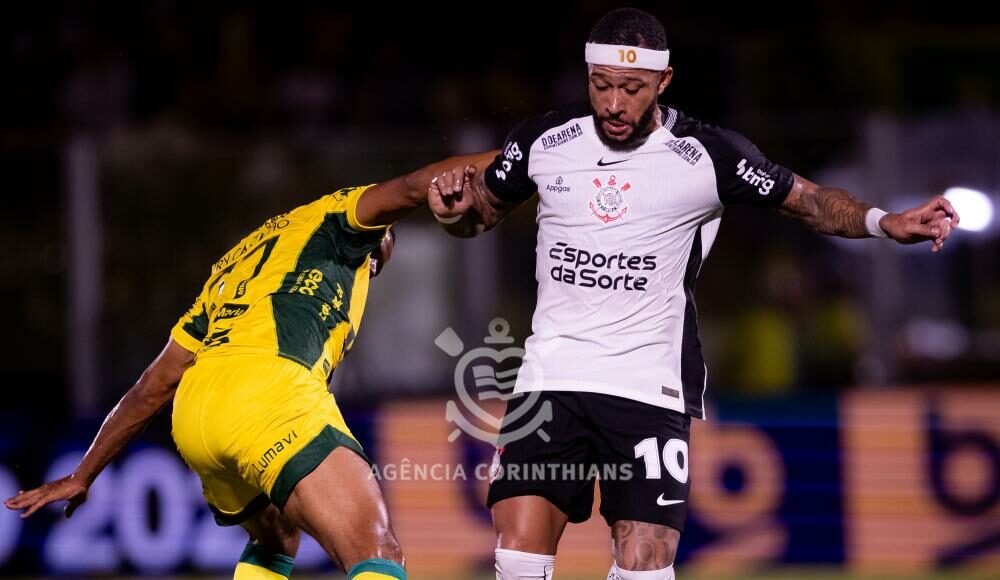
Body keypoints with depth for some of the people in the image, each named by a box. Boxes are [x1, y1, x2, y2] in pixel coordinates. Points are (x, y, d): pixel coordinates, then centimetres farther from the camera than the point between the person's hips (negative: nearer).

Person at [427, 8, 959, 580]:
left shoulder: (707, 156, -5)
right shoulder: (544, 141, 3)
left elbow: (809, 200, 7)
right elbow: (483, 211, 19)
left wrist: (885, 222, -9)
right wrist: (455, 208, -4)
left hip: (651, 385, -2)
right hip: (551, 376, 2)